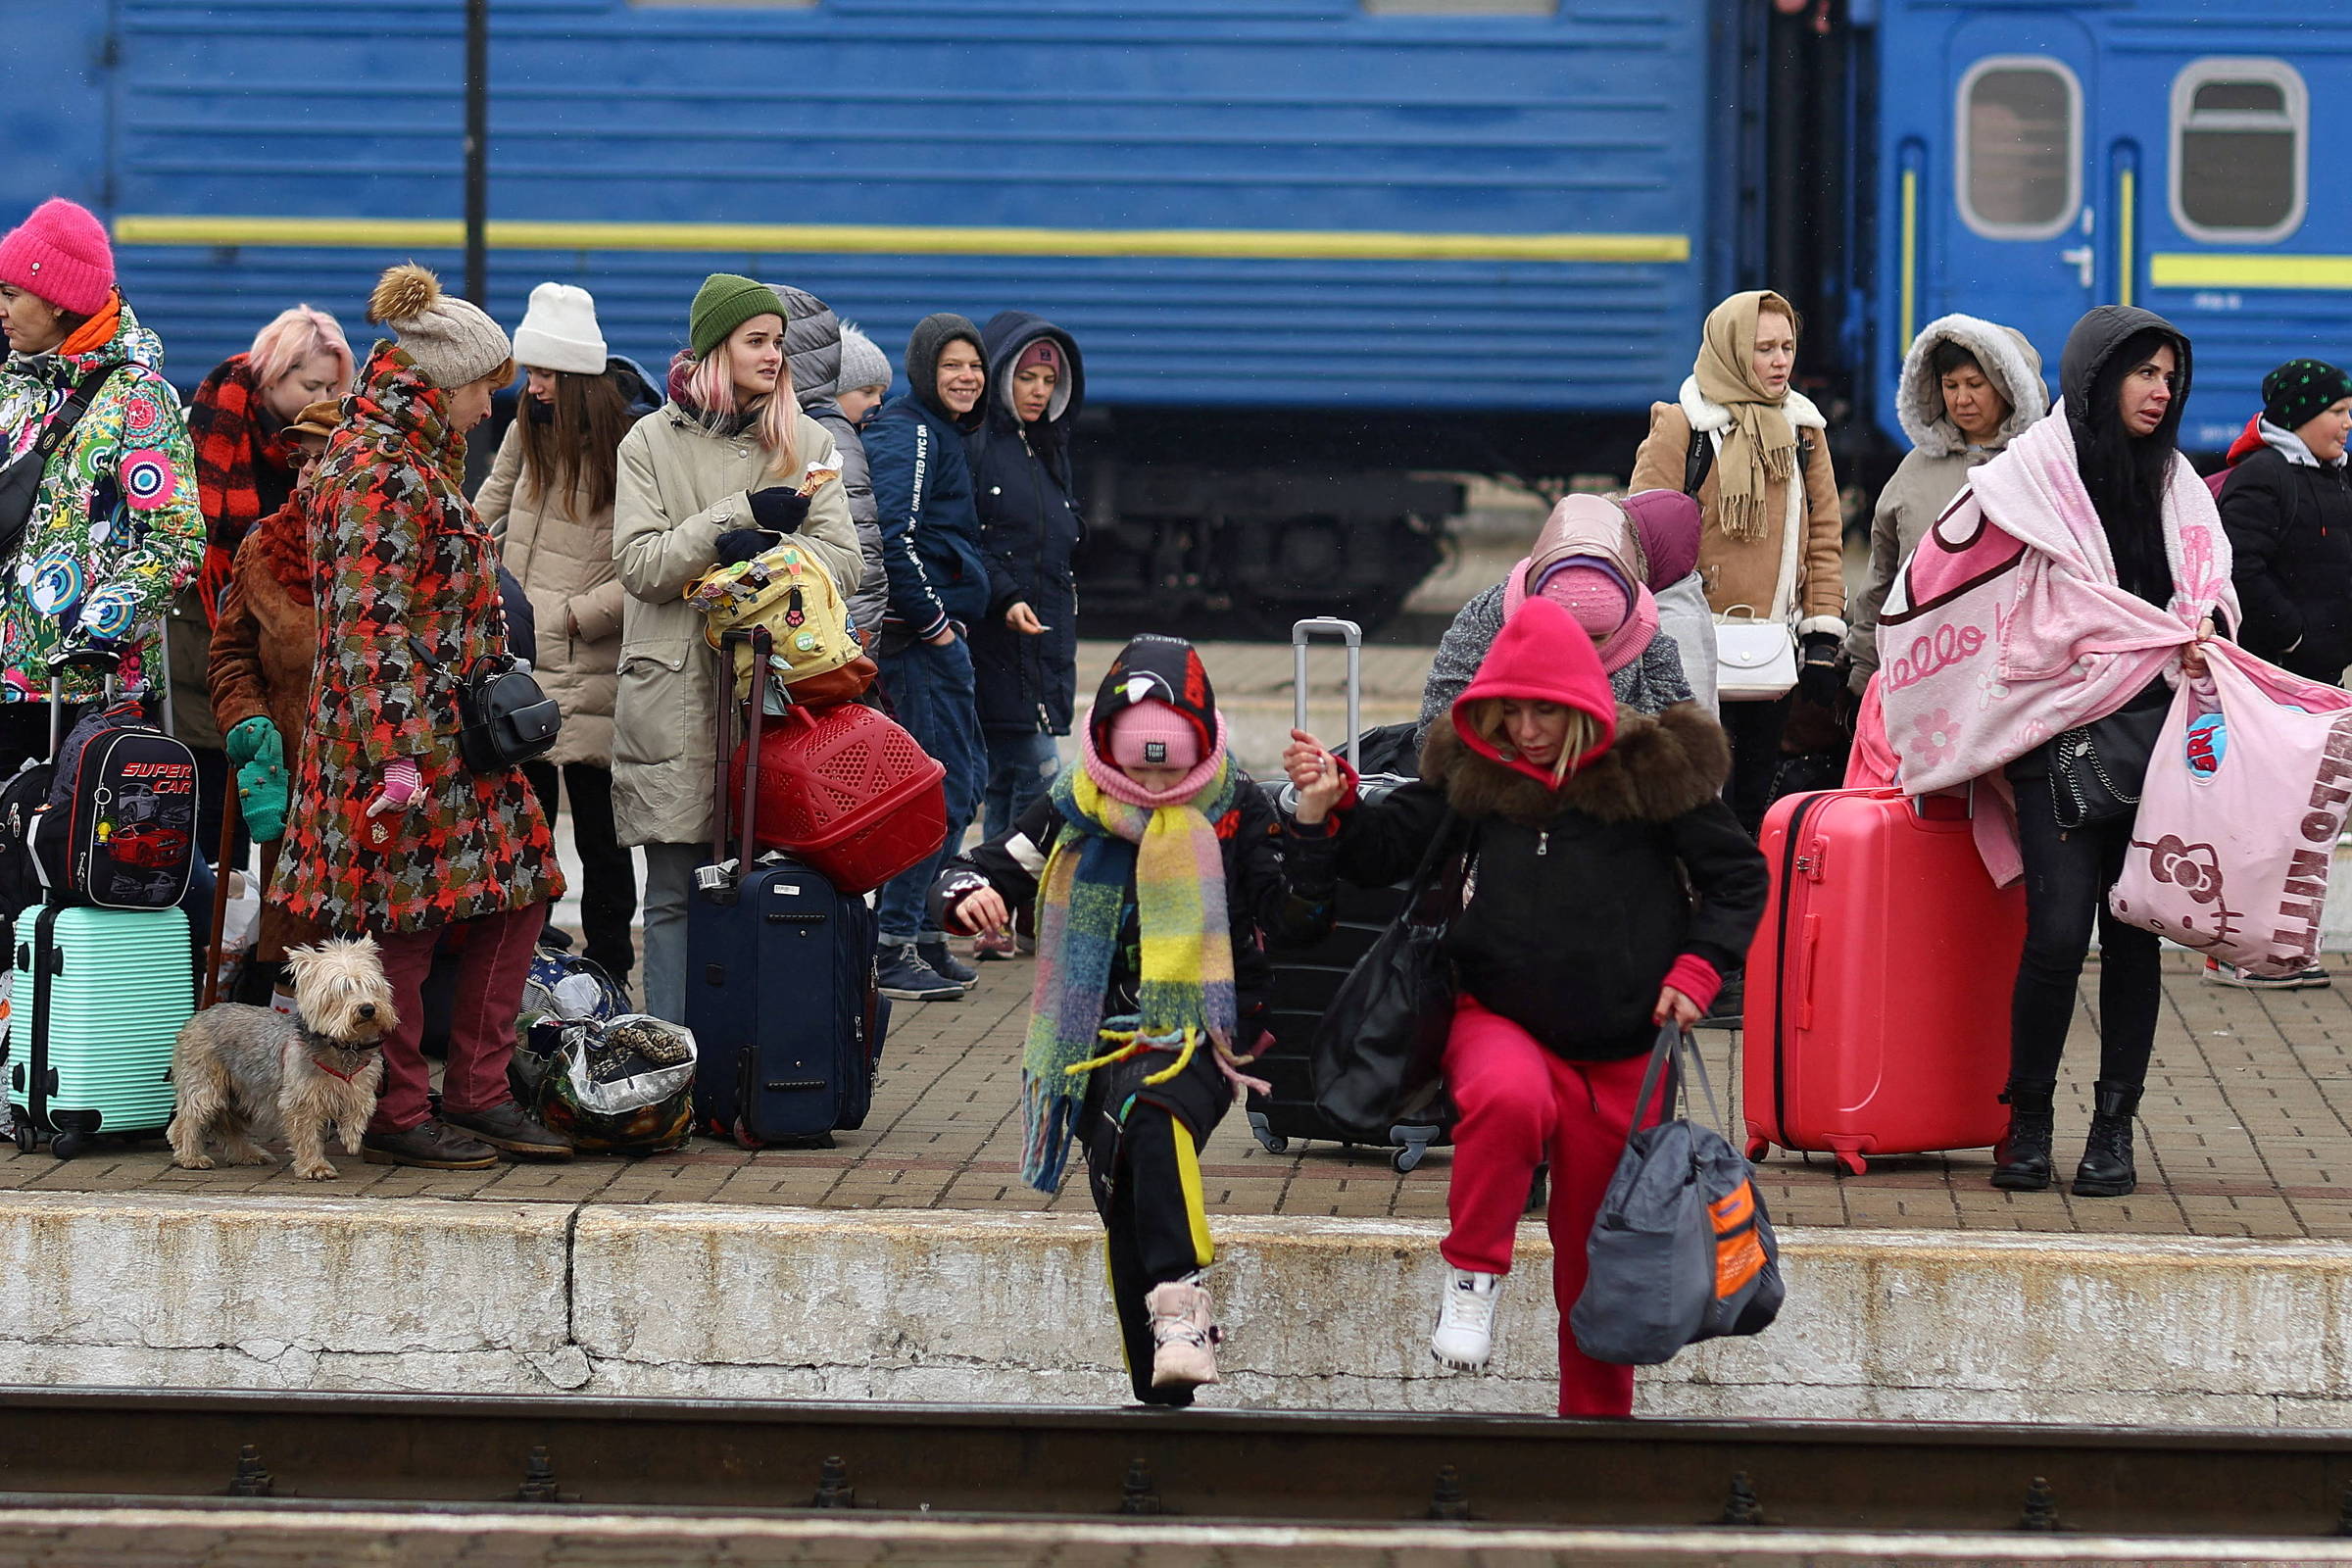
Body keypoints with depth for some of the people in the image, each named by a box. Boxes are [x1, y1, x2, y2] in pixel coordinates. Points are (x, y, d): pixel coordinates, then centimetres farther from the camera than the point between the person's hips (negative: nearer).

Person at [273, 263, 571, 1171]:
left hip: (455, 736, 10)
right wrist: (396, 751, -25)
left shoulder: (412, 462, 17)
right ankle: (395, 1117, 5)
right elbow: (371, 624, -22)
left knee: (517, 893, 9)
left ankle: (478, 1094, 14)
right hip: (402, 732, -10)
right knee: (407, 917, -3)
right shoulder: (383, 475, -17)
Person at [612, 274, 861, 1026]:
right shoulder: (651, 443, 7)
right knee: (677, 893, 0)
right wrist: (743, 517, -13)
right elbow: (640, 563, -5)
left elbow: (842, 557, 2)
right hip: (677, 697, -1)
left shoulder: (807, 442, 13)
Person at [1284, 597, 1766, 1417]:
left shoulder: (1651, 767, -5)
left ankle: (1597, 1413, 26)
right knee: (1510, 1098, -38)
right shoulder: (1474, 771, 0)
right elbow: (1389, 849, 6)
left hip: (1621, 1049, 0)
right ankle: (1472, 1275, -18)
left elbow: (1738, 877, 4)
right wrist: (1326, 810, -13)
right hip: (1499, 1018, 0)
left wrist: (1697, 968, -9)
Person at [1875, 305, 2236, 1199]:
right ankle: (2027, 1123, 3)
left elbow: (2209, 577, 14)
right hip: (2059, 740, -5)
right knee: (2059, 931, -12)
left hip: (2151, 737, 5)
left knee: (2133, 932, 2)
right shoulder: (2031, 477, -1)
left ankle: (2114, 1127, 9)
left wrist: (2208, 629, -13)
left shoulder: (2171, 481, 16)